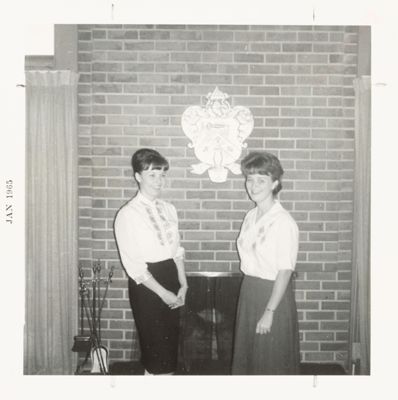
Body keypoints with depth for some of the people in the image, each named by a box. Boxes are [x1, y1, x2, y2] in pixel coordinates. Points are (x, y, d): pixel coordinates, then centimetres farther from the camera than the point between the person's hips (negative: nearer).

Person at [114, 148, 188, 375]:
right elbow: (133, 265, -15)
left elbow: (177, 250, 11)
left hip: (171, 277, 6)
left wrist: (183, 284, 1)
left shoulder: (169, 209, 6)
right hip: (146, 283, -6)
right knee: (155, 347, 5)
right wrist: (162, 292, -15)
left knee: (171, 343, 15)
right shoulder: (128, 214, -12)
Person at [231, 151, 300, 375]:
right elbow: (248, 261, 7)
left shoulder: (284, 222, -18)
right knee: (247, 356, 19)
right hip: (249, 291, 7)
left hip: (273, 293, -7)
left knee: (272, 363, 7)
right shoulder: (251, 217, 6)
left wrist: (269, 312, -18)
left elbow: (285, 272, -19)